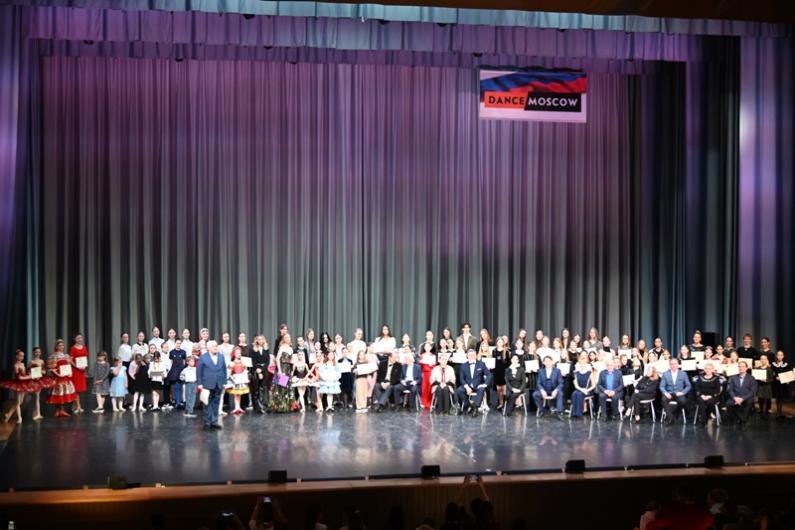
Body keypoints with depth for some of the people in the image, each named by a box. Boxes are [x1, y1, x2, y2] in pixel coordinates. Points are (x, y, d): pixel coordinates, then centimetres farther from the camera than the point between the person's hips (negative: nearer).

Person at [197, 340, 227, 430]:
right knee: (207, 404, 1)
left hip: (218, 385, 4)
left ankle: (214, 422, 14)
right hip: (208, 385, -4)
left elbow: (224, 370, 11)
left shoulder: (221, 357, 9)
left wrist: (224, 382, 6)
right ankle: (207, 422, 7)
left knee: (215, 403, 7)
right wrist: (200, 384, -8)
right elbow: (199, 371, -3)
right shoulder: (203, 357, -2)